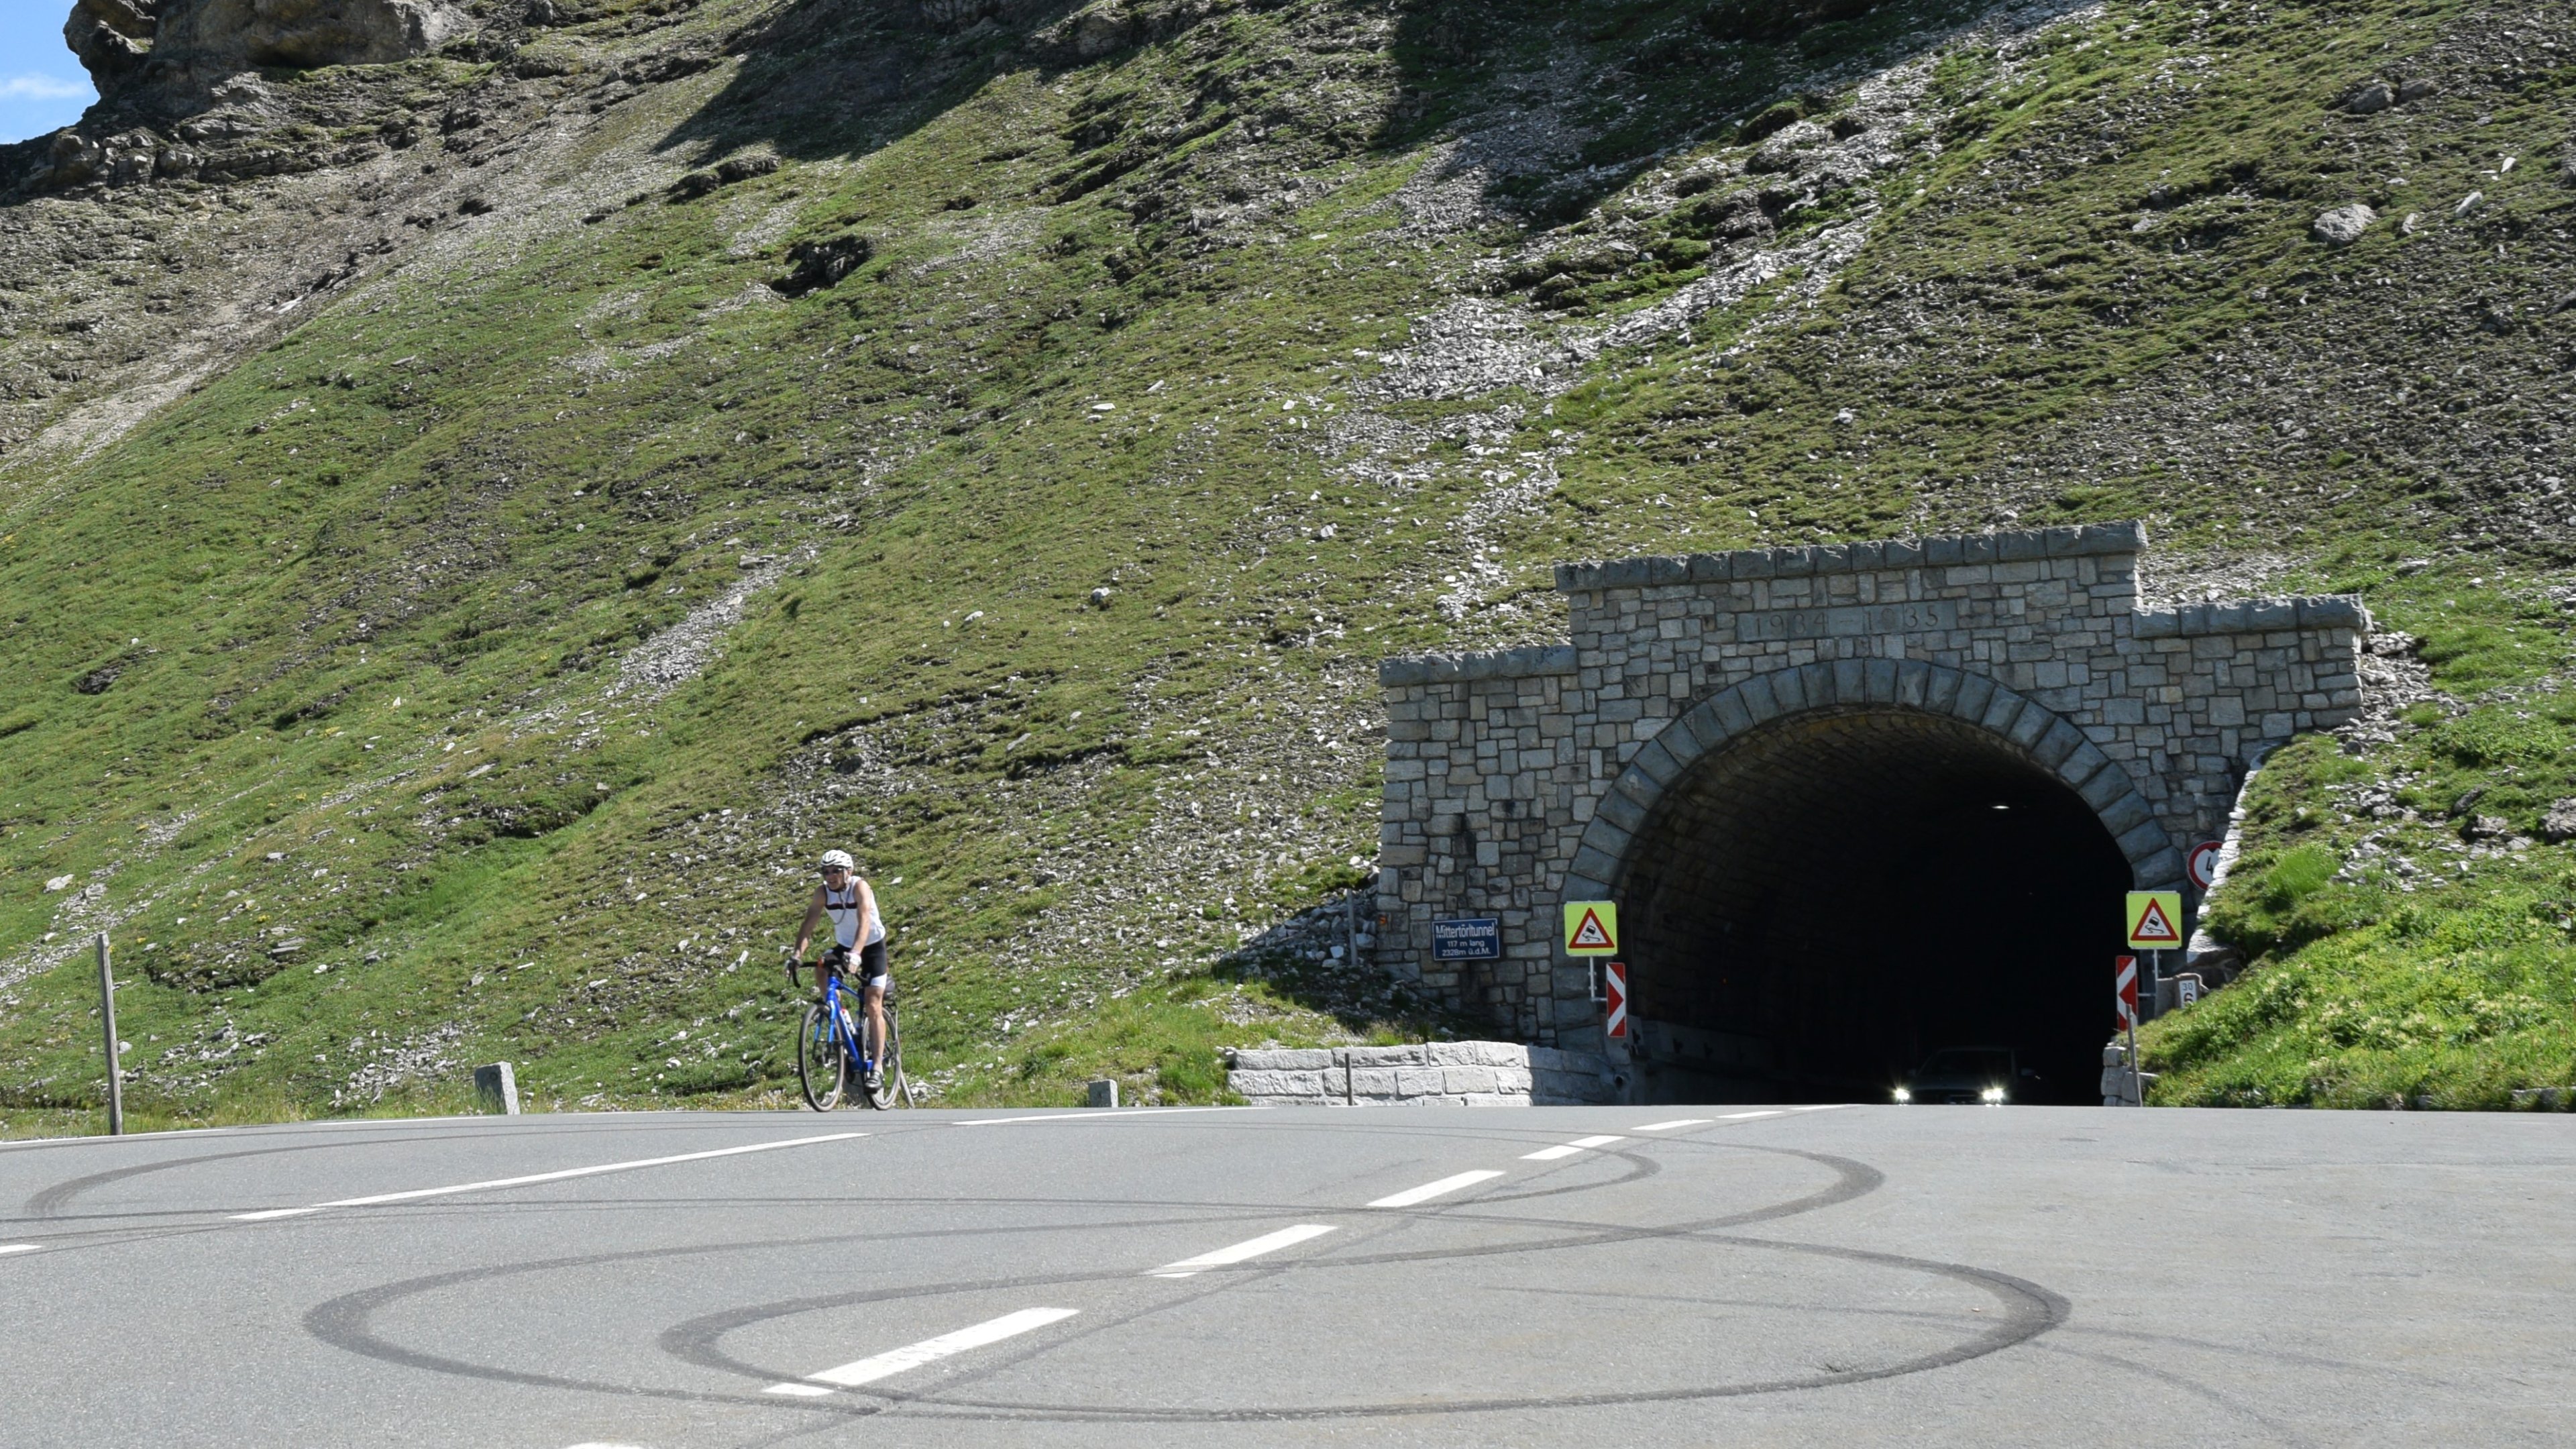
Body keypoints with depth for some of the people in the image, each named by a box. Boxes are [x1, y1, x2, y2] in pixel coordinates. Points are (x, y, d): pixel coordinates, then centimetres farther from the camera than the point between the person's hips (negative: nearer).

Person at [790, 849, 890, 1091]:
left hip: (872, 946, -5)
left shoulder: (859, 887, -25)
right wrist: (797, 955, -33)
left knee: (873, 1007, -12)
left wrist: (856, 953, -53)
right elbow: (808, 925, -17)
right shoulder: (823, 892, -12)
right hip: (844, 946, 5)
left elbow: (864, 923, -38)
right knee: (820, 969, -26)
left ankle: (877, 1068, -12)